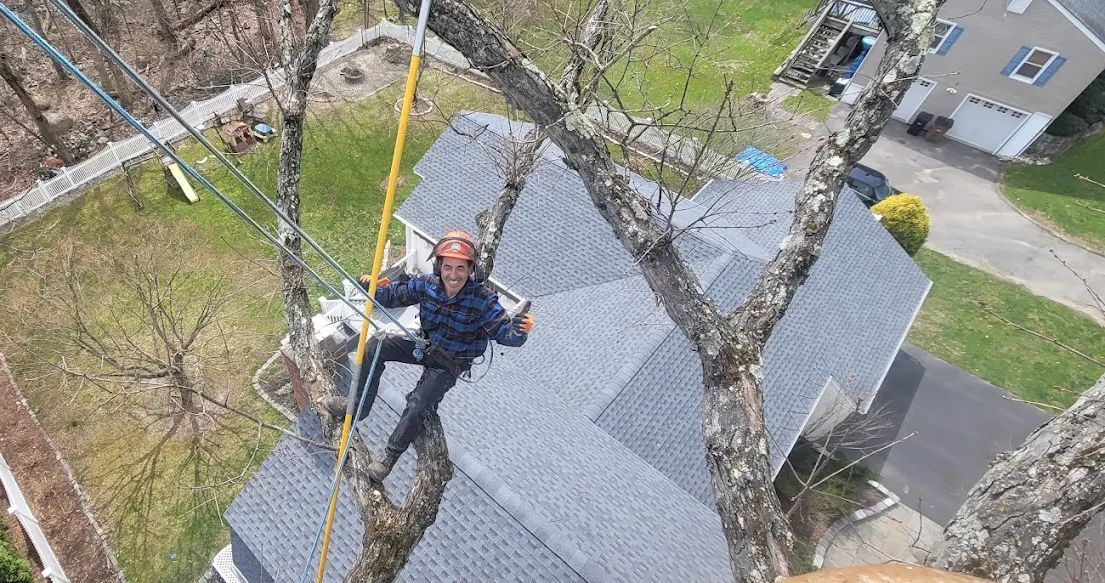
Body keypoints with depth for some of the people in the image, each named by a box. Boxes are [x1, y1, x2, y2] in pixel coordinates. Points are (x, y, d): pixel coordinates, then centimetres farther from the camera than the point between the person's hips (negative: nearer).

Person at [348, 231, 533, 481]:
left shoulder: (482, 299, -28)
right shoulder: (427, 284, -16)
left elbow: (505, 333, -30)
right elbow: (394, 295, -1)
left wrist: (520, 330, -54)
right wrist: (372, 286, -21)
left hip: (450, 364, -4)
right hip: (424, 345, 5)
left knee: (417, 404, -17)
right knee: (374, 345, -9)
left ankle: (390, 457, 10)